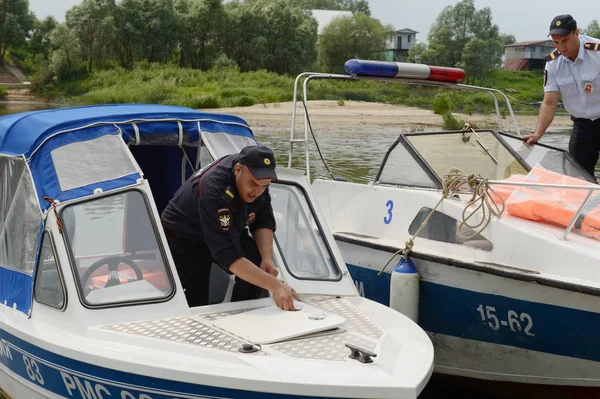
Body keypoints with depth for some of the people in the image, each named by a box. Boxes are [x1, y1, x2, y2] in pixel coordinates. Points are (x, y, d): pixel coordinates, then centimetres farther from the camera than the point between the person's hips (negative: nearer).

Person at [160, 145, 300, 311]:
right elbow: (227, 253, -47)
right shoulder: (213, 190, -41)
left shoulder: (256, 177, -19)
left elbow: (264, 221, -8)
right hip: (185, 239, -5)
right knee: (195, 304, -14)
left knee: (260, 269, -19)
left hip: (227, 233, 6)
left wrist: (267, 258, -27)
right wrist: (275, 285, -55)